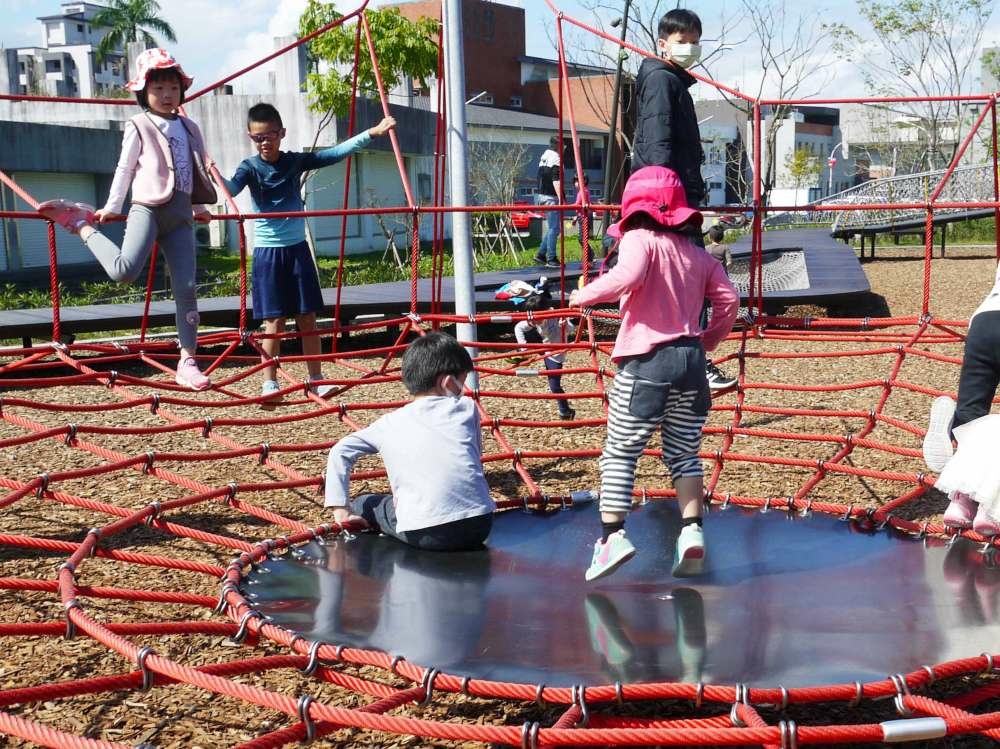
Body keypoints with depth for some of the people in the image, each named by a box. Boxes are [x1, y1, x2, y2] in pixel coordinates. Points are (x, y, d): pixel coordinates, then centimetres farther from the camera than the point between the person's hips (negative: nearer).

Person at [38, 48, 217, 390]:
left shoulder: (189, 129, 17)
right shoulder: (138, 126, 3)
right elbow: (124, 169, 5)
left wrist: (199, 206, 27)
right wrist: (112, 208, 8)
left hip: (181, 214, 5)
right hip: (148, 208, -5)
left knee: (185, 287, -2)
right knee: (124, 271, -27)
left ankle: (187, 361, 3)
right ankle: (82, 224, 0)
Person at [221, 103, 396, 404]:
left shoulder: (295, 161, 2)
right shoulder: (250, 167, -5)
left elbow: (335, 153, -2)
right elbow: (231, 189, -24)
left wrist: (372, 133, -10)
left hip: (297, 248, 3)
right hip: (267, 251, -2)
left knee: (307, 317, 5)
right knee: (274, 321, -3)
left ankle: (316, 380, 14)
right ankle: (270, 384, 6)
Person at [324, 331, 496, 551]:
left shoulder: (390, 423, 16)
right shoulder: (467, 407, 16)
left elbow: (340, 451, 13)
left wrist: (341, 510, 13)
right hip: (479, 525, 0)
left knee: (361, 506, 25)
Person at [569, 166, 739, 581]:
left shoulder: (639, 239, -2)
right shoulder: (697, 253, 15)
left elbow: (627, 276, -22)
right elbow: (729, 300, 10)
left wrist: (585, 295, -9)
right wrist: (708, 341, 22)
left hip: (647, 360, -5)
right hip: (690, 360, 5)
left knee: (620, 452, 2)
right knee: (684, 454, 14)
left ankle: (612, 534, -6)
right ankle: (691, 531, 1)